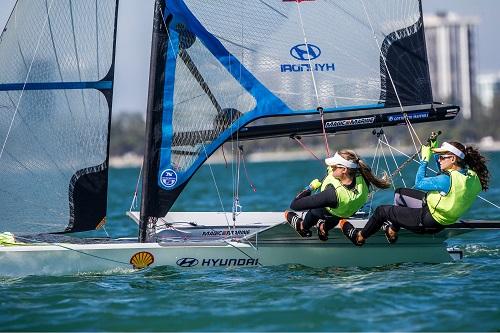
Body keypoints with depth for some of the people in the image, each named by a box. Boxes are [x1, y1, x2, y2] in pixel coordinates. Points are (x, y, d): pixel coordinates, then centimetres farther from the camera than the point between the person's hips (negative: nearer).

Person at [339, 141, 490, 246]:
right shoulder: (470, 174, -6)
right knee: (400, 193, 23)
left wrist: (425, 159, -12)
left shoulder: (449, 180, -32)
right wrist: (435, 151, 9)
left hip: (428, 222, -9)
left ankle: (359, 237, 28)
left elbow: (419, 183, -20)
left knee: (382, 210, 7)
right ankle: (393, 229, 32)